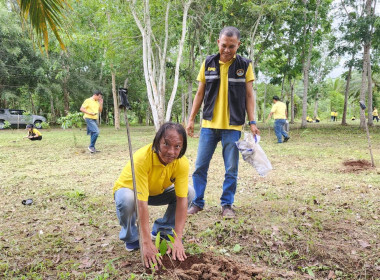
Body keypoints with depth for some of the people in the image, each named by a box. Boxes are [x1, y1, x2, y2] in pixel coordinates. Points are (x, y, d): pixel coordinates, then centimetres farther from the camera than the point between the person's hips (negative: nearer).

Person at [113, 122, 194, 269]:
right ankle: (131, 237, -6)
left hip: (157, 192, 4)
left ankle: (162, 231, 3)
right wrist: (146, 243, -41)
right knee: (127, 200, -38)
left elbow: (182, 200, -27)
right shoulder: (142, 158, -38)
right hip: (130, 189, -3)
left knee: (189, 192, -19)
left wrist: (177, 239, -32)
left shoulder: (182, 163, -26)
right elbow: (142, 203, -41)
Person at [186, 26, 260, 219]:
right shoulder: (208, 63, 6)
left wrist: (252, 121, -4)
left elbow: (249, 95, 4)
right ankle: (197, 202, 19)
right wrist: (191, 119, 6)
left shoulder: (245, 65, 2)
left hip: (233, 126, -1)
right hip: (209, 124, 2)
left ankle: (227, 205, 18)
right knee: (200, 166, 4)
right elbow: (200, 93, 9)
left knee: (231, 169, 3)